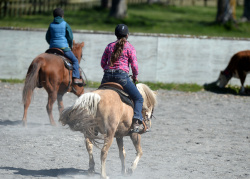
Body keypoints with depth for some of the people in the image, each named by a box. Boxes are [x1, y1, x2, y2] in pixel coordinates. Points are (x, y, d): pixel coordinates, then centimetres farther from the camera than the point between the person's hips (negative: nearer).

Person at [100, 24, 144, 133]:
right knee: (138, 98, 3)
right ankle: (136, 122, -18)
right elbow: (134, 65, -2)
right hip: (122, 76, -4)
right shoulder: (130, 47, 3)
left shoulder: (109, 46, 14)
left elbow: (103, 63, 14)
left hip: (107, 76, 4)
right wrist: (135, 77, 15)